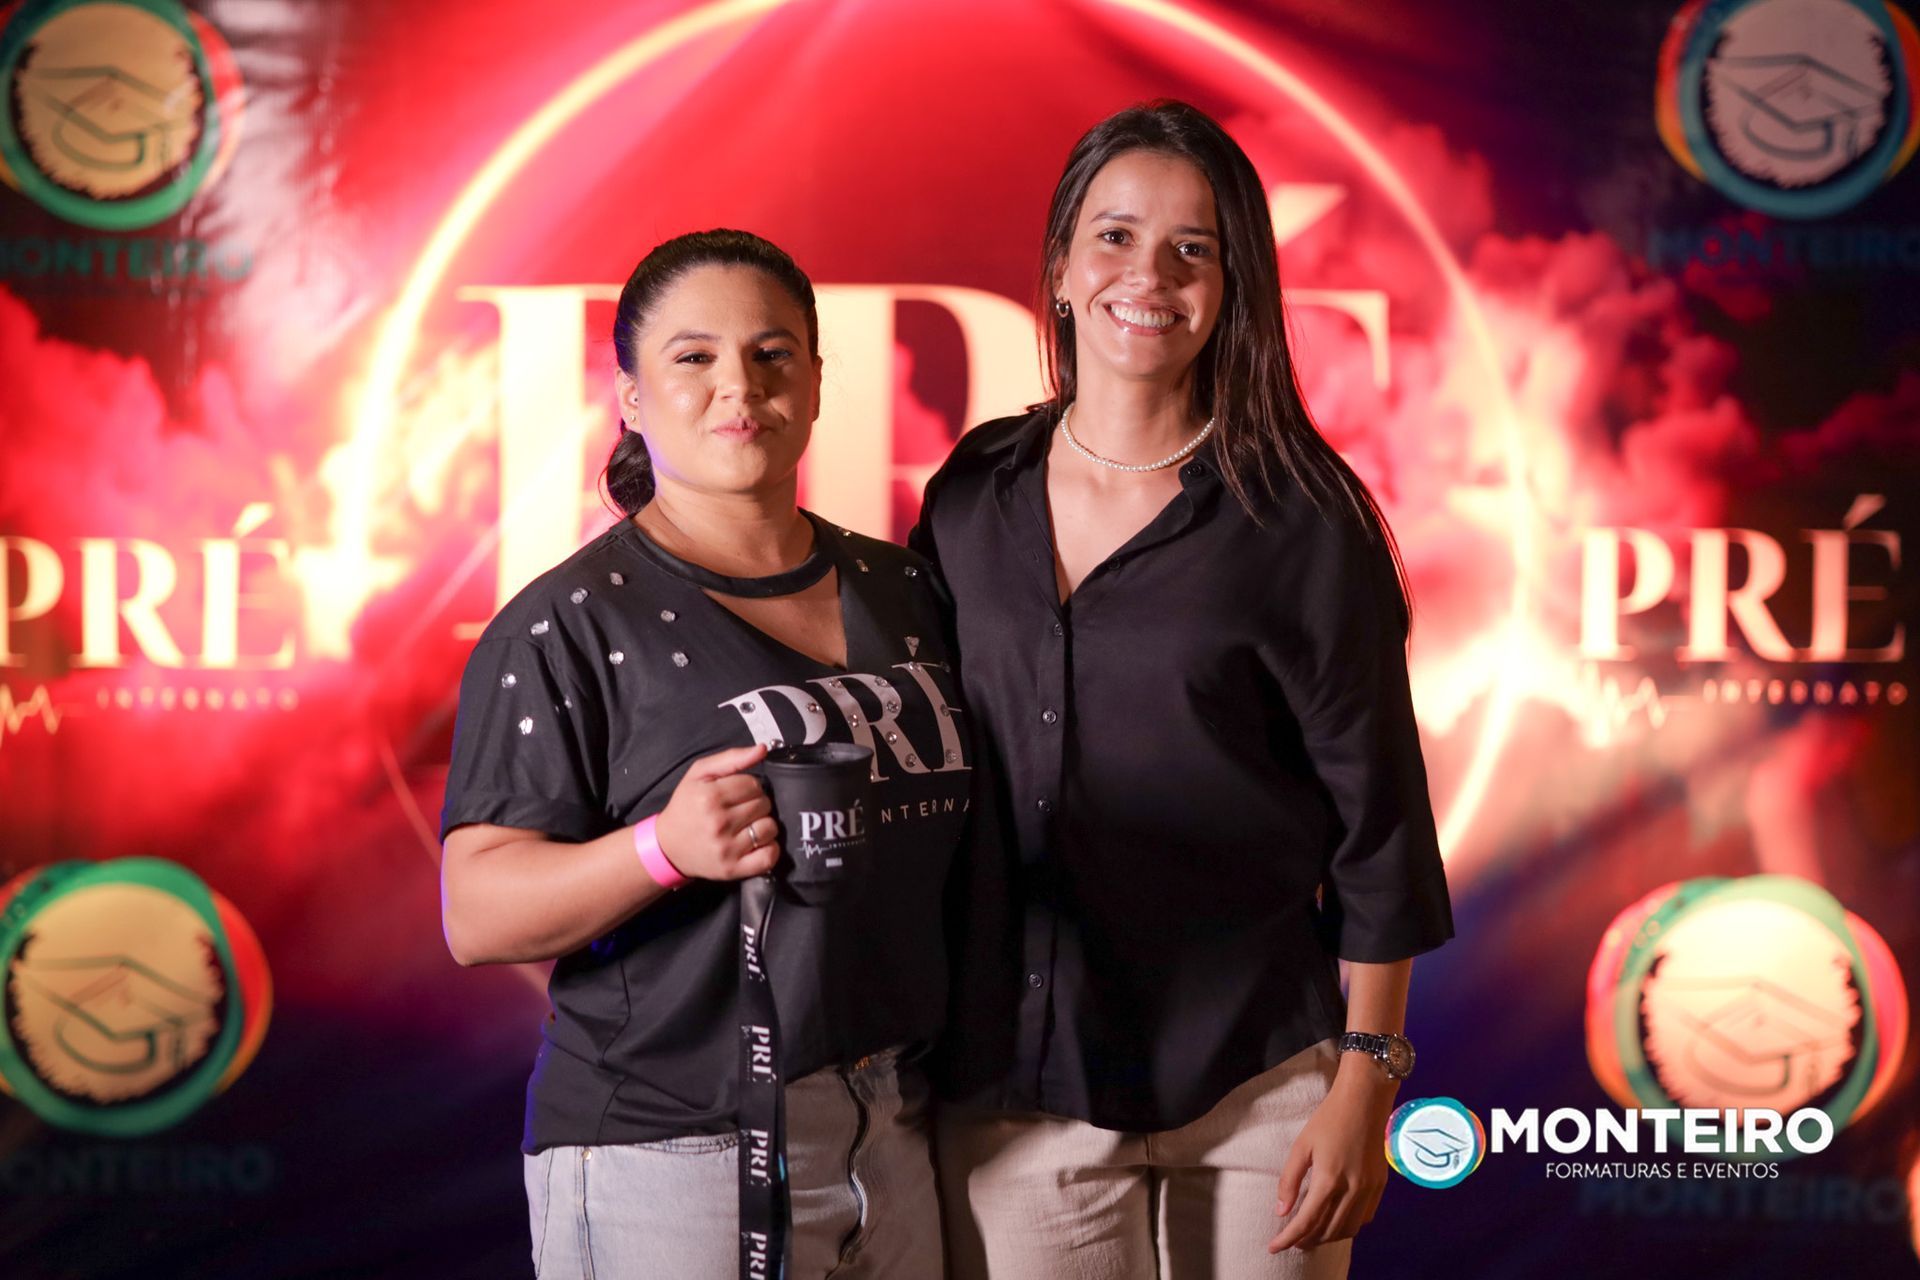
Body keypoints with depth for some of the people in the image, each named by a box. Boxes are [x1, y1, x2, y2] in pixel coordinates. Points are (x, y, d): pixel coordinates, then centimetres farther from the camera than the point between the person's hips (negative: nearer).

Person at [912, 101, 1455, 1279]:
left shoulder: (1299, 522, -6)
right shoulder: (970, 498, 5)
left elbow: (1377, 825, -4)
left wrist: (1366, 1084, -7)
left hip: (1256, 1080, -3)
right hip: (1013, 1084, 3)